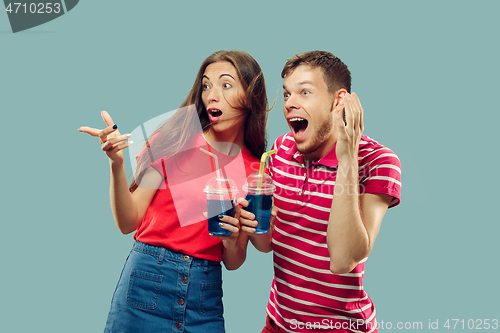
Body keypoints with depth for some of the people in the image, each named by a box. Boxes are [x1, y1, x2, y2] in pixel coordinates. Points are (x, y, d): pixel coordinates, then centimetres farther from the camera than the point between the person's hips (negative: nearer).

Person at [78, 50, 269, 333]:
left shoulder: (255, 171, 0)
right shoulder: (175, 141, -6)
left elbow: (233, 263, 5)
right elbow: (128, 222, -8)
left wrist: (232, 242, -16)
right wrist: (117, 164, -21)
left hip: (205, 297, 2)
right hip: (148, 282, -2)